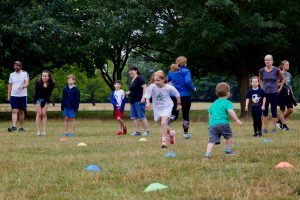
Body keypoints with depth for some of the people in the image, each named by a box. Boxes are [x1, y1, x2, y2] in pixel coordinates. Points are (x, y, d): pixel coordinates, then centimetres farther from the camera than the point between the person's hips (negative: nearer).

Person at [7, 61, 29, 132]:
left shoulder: (25, 73, 1)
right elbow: (10, 85, 13)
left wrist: (23, 86, -33)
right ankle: (14, 127, -18)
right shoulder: (12, 74, 10)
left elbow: (27, 83, -12)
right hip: (13, 96, 1)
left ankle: (21, 127, 13)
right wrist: (8, 95, 7)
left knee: (22, 112, 5)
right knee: (14, 111, -9)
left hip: (23, 95, -1)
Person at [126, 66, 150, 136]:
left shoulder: (139, 78, -10)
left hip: (139, 101, -10)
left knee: (141, 117, -8)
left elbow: (145, 87, -17)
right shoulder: (132, 80, 18)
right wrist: (129, 93, 13)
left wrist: (143, 97, -24)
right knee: (134, 117, 6)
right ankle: (137, 131, 9)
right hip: (133, 101, 10)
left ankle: (147, 131, -2)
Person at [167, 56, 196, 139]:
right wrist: (193, 88, -4)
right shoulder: (185, 71, -10)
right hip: (184, 95, -4)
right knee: (185, 115, 11)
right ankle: (186, 133, 16)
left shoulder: (171, 71, 6)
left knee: (174, 115, 8)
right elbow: (188, 82, -21)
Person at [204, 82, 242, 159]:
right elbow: (231, 111, -15)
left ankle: (207, 154, -13)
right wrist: (237, 120, -15)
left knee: (212, 140, -1)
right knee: (229, 136, 17)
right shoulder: (227, 102, 1)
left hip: (212, 124, 5)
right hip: (223, 123, -5)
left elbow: (210, 114, 29)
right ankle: (228, 150, 24)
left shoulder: (214, 103, 22)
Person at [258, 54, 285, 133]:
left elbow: (283, 79, 7)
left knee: (274, 111, 1)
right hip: (265, 93, 2)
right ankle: (265, 128, 11)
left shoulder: (276, 70, -7)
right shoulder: (261, 71, 0)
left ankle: (274, 128, 8)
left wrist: (280, 88, 5)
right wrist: (262, 87, 11)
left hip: (274, 93, -2)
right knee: (265, 111, 5)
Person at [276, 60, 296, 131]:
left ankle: (279, 121, 20)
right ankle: (283, 125, 10)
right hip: (282, 94, -7)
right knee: (282, 110, 2)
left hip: (288, 94, 7)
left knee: (291, 110, 4)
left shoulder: (289, 74, 11)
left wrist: (292, 94, 17)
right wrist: (282, 83, -23)